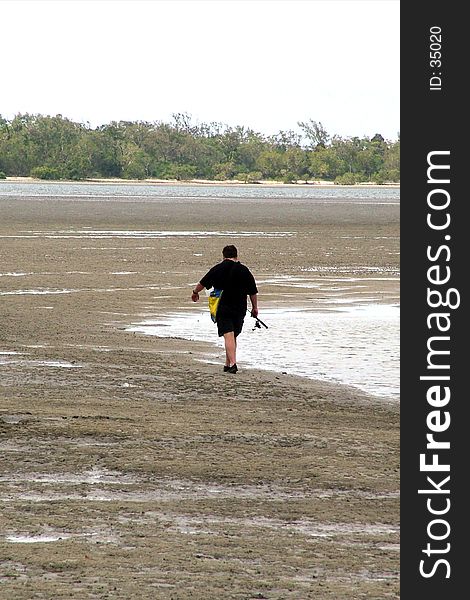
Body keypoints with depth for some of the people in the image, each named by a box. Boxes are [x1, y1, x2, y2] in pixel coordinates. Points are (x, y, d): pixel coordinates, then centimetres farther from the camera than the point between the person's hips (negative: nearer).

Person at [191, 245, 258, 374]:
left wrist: (195, 293, 28)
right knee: (233, 336, 16)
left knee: (228, 336, -10)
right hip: (239, 309, 2)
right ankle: (228, 364, 21)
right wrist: (255, 307, 16)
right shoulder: (244, 270, 2)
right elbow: (253, 292, 5)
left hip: (222, 308, -2)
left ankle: (232, 364, -26)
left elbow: (203, 283, 9)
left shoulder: (218, 269, -1)